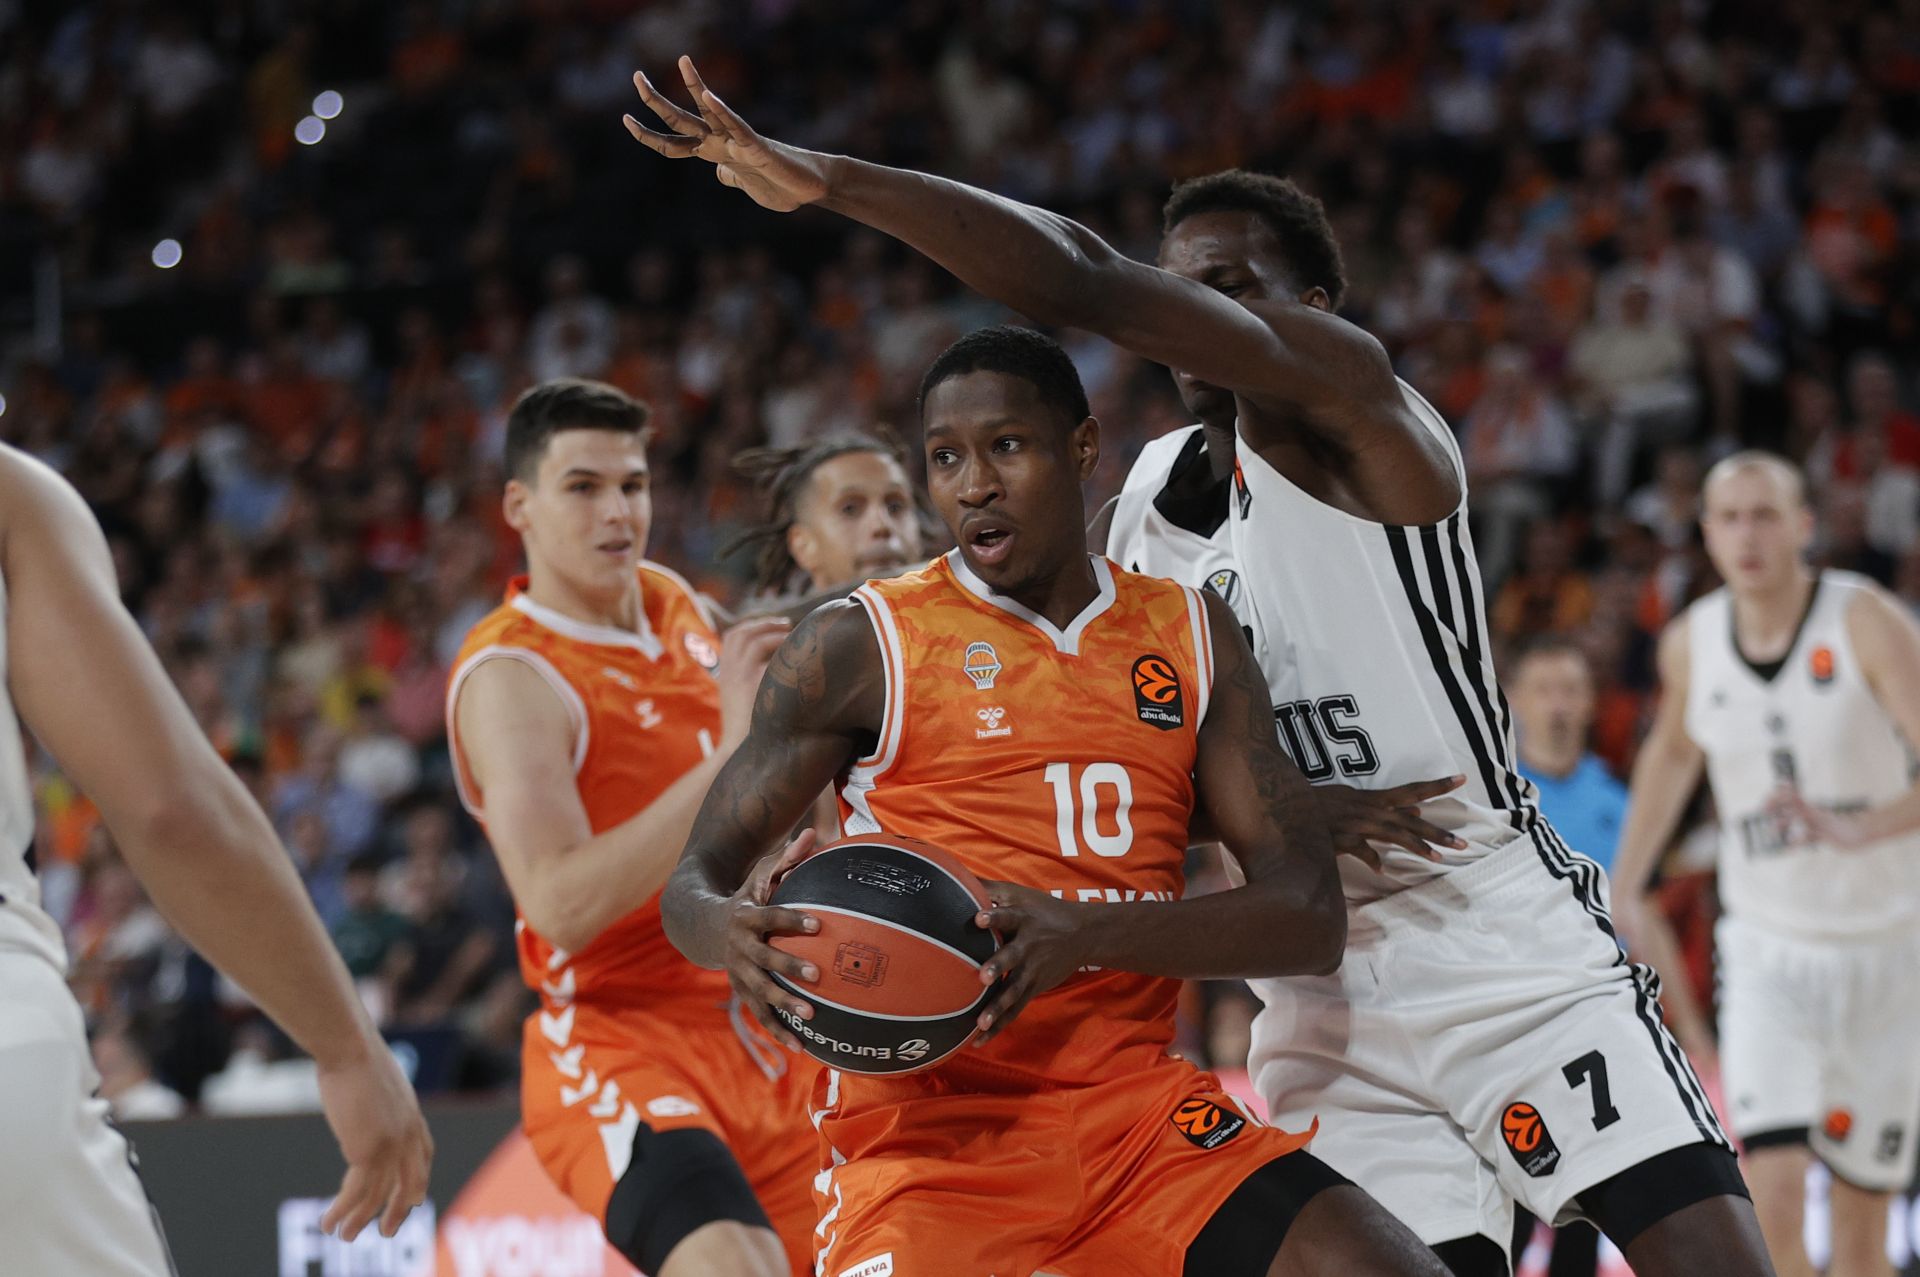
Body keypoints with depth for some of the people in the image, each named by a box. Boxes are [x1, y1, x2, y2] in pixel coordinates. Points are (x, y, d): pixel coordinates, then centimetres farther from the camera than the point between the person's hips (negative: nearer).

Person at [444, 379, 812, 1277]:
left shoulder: (673, 603, 10)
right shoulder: (508, 674, -14)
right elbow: (562, 907, -28)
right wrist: (732, 756, -30)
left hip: (754, 1037, 8)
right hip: (617, 1049, -8)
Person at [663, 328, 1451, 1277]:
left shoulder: (1189, 637, 11)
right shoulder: (859, 646, 2)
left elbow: (1310, 919, 1)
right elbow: (694, 882, 4)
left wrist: (1087, 931, -18)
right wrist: (732, 931, -23)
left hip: (1134, 1105, 3)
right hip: (928, 1119, -3)